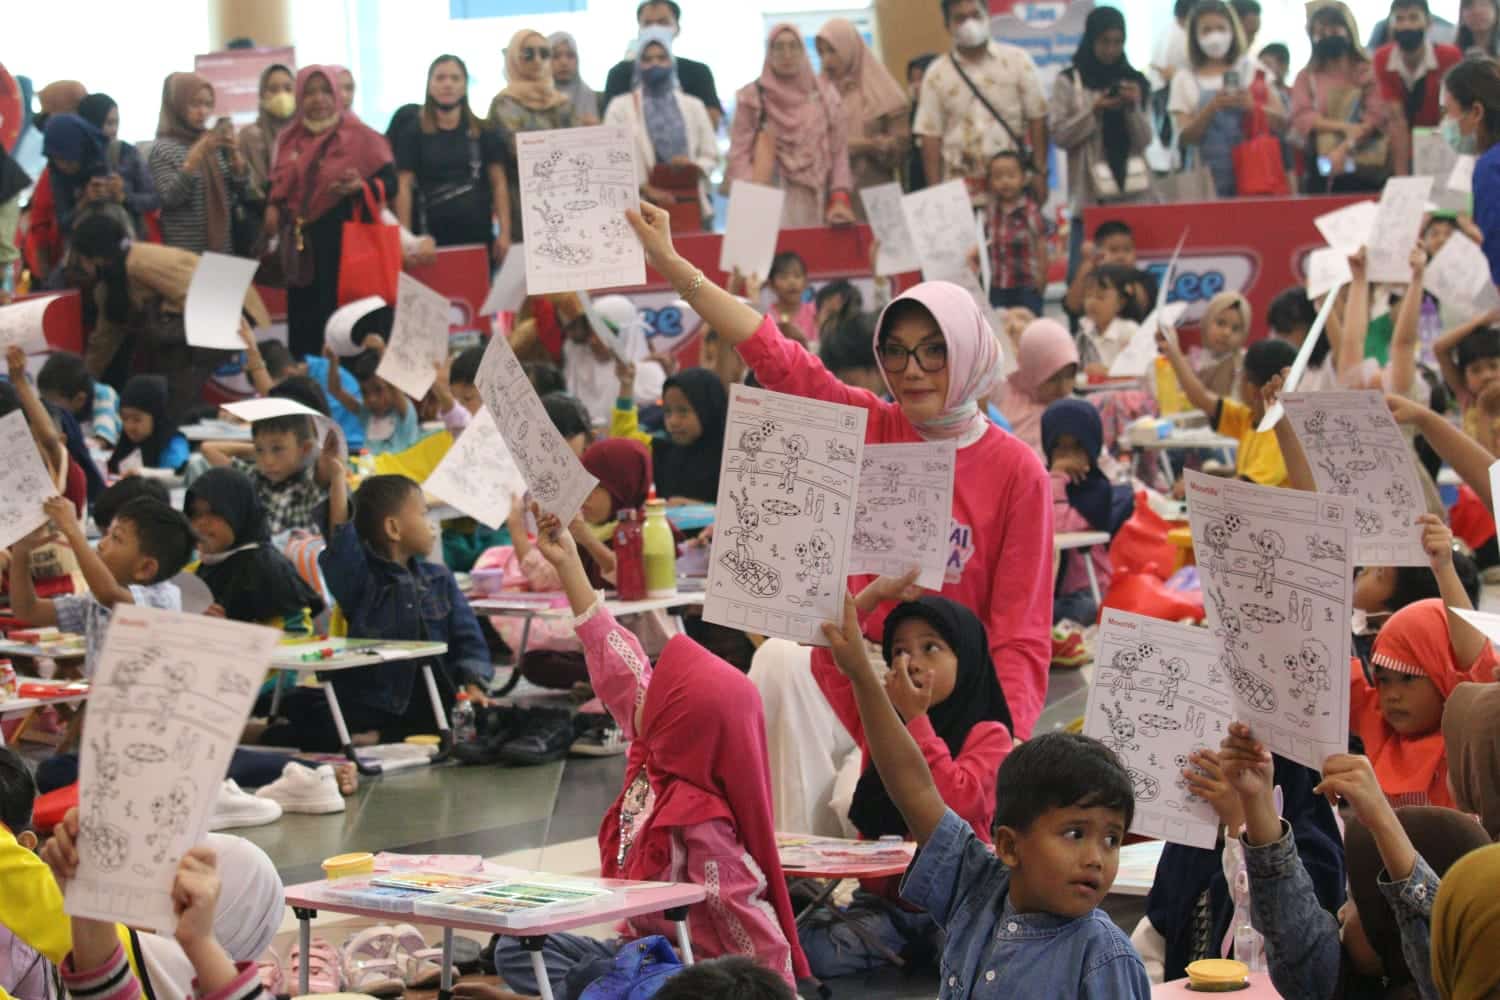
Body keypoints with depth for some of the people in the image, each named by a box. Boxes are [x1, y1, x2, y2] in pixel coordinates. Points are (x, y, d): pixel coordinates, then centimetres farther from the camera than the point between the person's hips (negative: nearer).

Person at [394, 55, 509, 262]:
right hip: (431, 239, -2)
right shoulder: (412, 134, 6)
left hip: (477, 237, 2)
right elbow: (404, 187, 2)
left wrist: (505, 233, -1)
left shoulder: (484, 133, 10)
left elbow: (499, 184, 9)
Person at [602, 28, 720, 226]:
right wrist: (646, 189, -15)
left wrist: (695, 166, -9)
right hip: (643, 208, -3)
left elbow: (711, 156, 14)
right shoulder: (620, 108, 8)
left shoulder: (693, 106, 17)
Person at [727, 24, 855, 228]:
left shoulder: (824, 94, 10)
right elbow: (739, 155, -1)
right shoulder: (752, 97, 4)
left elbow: (839, 151, 8)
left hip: (815, 205, 2)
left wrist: (840, 200, -4)